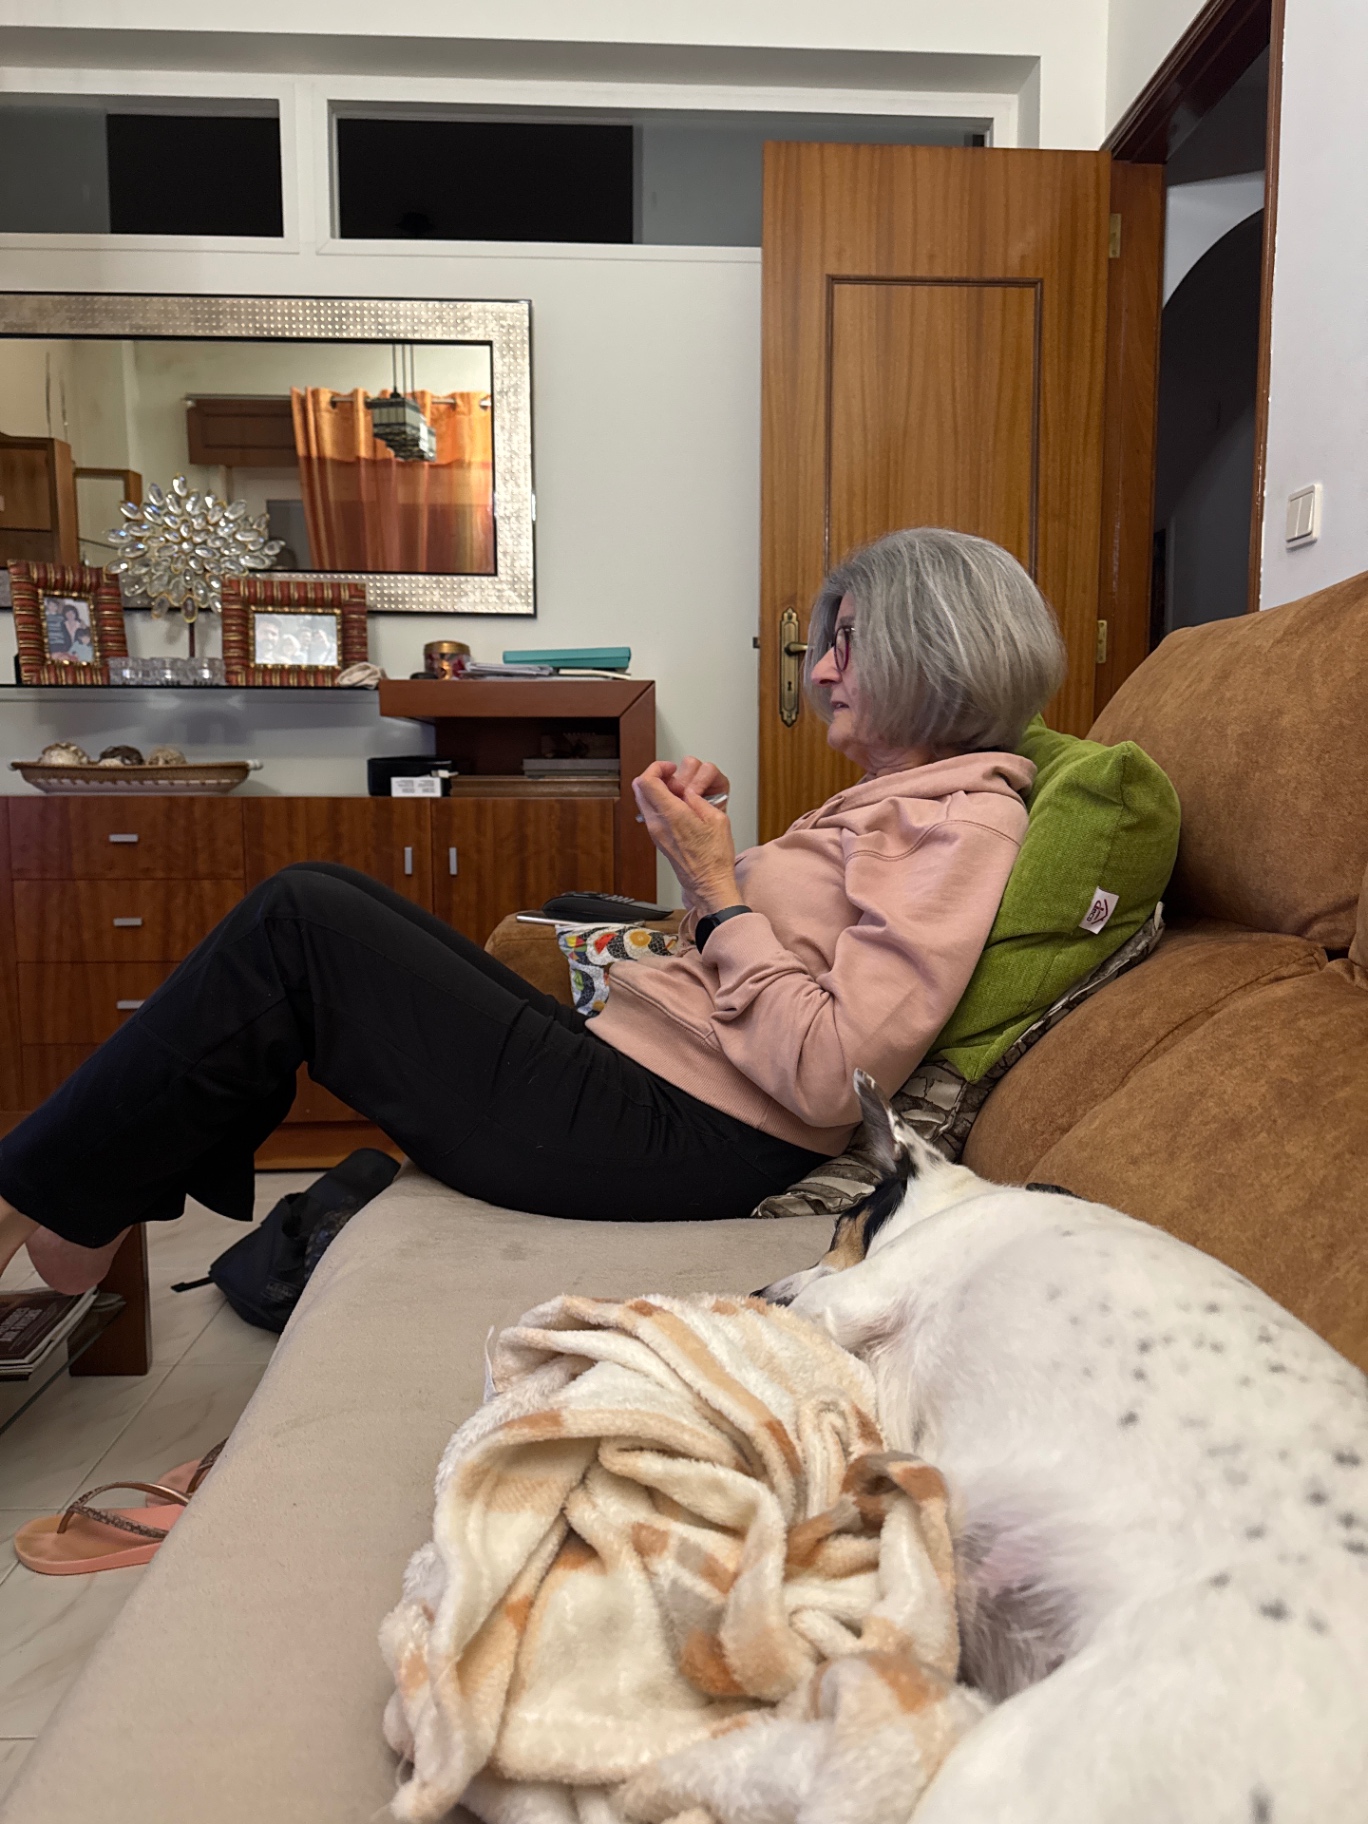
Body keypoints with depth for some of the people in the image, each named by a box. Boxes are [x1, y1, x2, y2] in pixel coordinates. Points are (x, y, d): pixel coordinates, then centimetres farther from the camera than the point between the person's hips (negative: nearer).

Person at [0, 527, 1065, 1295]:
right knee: (321, 897, 7)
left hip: (681, 1142, -10)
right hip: (633, 1073, 10)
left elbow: (830, 1076, -22)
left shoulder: (963, 821, -11)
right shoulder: (902, 797, 18)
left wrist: (717, 886, -15)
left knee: (297, 924, -12)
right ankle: (97, 1206, 14)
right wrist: (709, 846, 4)